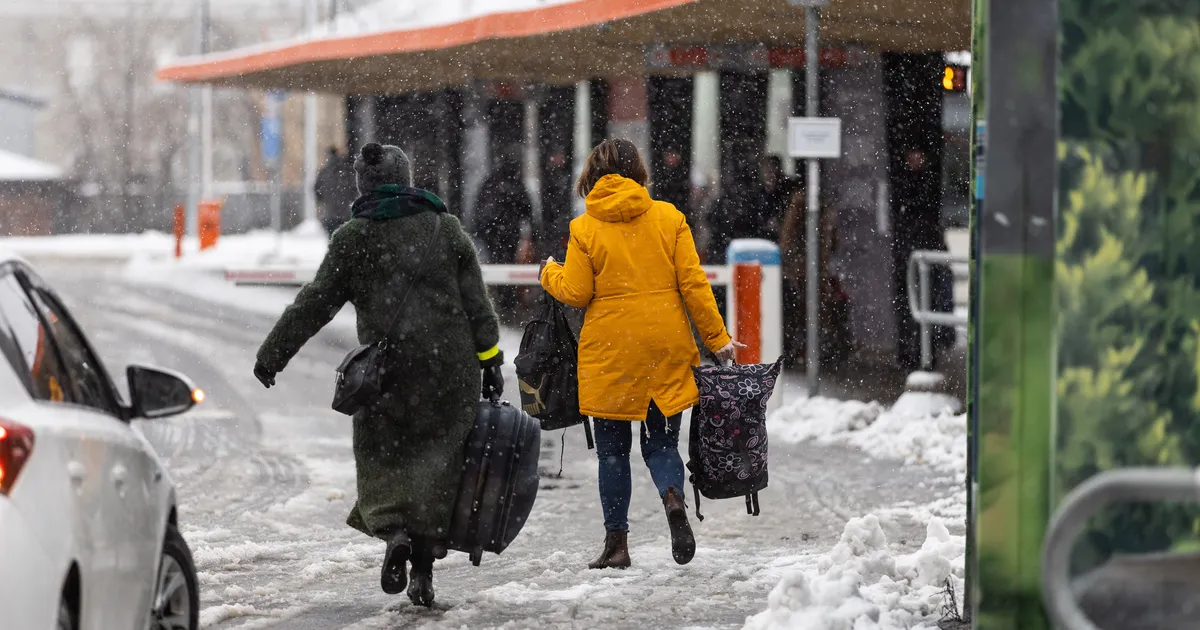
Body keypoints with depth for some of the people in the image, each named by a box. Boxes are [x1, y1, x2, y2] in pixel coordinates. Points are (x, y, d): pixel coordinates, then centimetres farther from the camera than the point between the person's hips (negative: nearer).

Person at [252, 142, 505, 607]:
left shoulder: (353, 238, 0)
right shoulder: (446, 229, 7)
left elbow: (315, 303, 1)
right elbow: (477, 303, 4)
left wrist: (273, 354, 9)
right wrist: (490, 362, 8)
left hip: (388, 367, -2)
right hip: (450, 368, 2)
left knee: (380, 455, 10)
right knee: (437, 462, 7)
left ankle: (392, 530, -17)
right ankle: (424, 569, 5)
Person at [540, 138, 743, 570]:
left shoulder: (585, 228, -5)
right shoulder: (668, 218, 0)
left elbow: (575, 293, -5)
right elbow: (693, 284, -2)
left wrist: (550, 273, 16)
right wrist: (717, 339, 4)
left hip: (609, 352, -1)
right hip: (666, 348, 1)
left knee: (613, 450, 10)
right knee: (661, 440, 11)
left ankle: (616, 542, 8)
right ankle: (673, 497, -19)